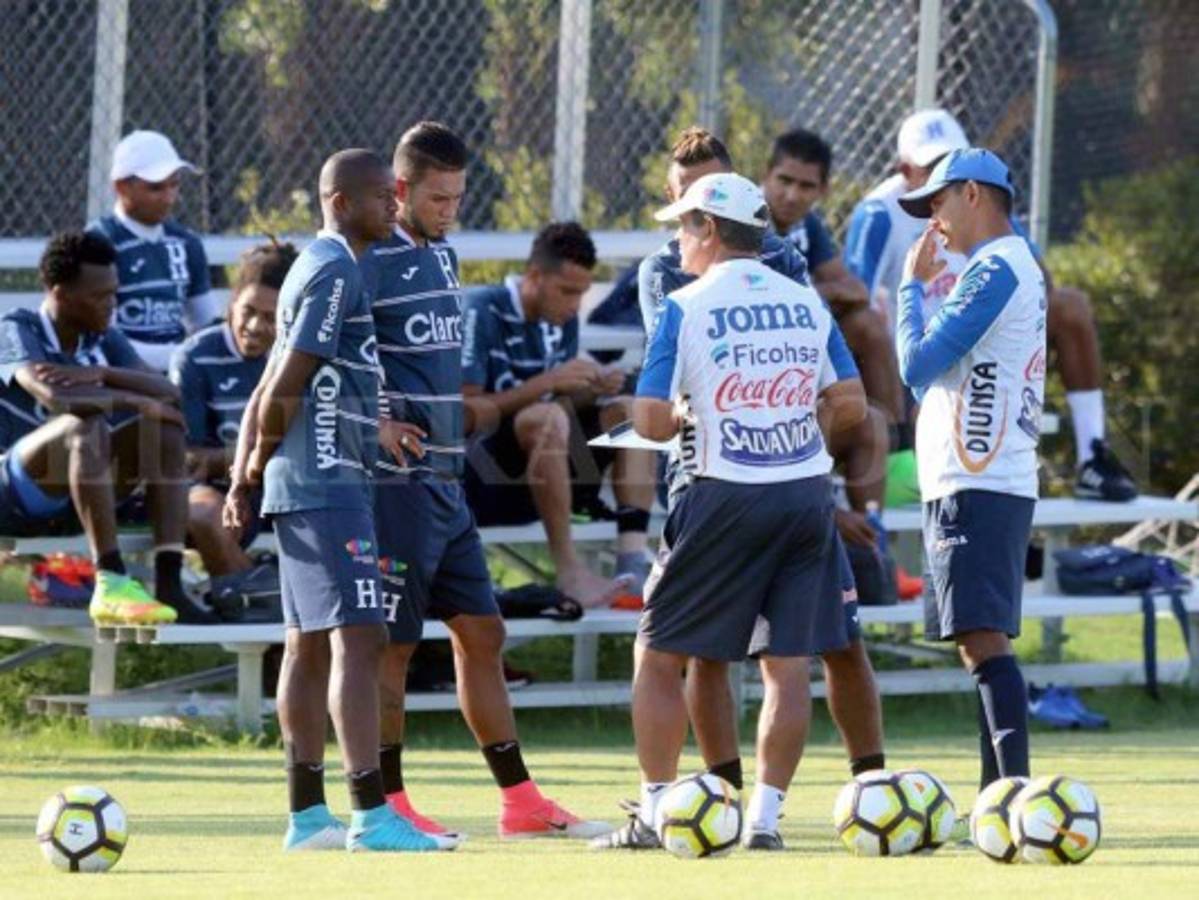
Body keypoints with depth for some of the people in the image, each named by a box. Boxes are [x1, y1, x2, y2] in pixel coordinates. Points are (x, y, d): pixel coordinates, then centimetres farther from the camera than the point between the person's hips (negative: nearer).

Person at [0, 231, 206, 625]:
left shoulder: (104, 340, 10)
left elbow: (167, 392, -5)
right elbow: (55, 397, -28)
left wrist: (102, 374, -23)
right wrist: (138, 401, -19)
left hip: (78, 497, 7)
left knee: (164, 427, -11)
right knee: (86, 426, -33)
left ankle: (168, 581, -24)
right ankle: (110, 583, -42)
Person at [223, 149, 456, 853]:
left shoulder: (319, 268, 20)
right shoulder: (336, 272, -12)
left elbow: (272, 390, 21)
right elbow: (287, 386, -16)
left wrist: (245, 477, 17)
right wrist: (261, 463, -2)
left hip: (302, 485, 11)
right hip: (329, 483, -11)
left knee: (310, 644, 11)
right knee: (359, 638, -14)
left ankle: (308, 815, 15)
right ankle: (371, 816, -20)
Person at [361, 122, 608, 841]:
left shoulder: (442, 254, 15)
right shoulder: (369, 260, -12)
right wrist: (373, 423, -23)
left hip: (446, 480, 9)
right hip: (397, 479, -9)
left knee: (482, 633, 9)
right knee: (393, 644, -3)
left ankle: (520, 801, 13)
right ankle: (387, 803, 5)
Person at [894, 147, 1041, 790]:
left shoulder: (995, 269, -11)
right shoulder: (1019, 264, 20)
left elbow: (917, 364, -15)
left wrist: (913, 284, -3)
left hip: (977, 488, -10)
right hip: (993, 485, 10)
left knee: (984, 639, -16)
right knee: (978, 645, 11)